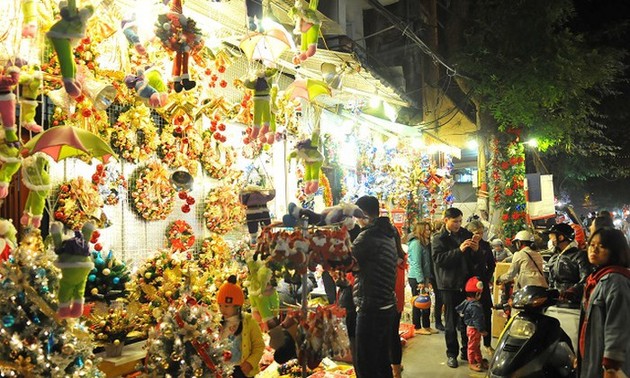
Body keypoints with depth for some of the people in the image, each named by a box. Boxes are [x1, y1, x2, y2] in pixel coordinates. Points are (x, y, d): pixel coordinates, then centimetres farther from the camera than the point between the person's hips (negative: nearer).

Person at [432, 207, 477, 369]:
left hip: (466, 283, 3)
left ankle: (467, 351, 21)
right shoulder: (439, 239, -1)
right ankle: (451, 353, 15)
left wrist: (475, 249, -5)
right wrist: (459, 250, -24)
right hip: (449, 284, -3)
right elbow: (438, 258, -16)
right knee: (451, 321, 4)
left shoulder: (466, 234, 11)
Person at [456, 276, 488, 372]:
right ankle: (472, 363, 13)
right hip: (474, 329, -10)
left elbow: (458, 308, 13)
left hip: (471, 327, 10)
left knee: (477, 346, 21)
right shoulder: (475, 306, -27)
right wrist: (482, 330, -19)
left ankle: (479, 360, 33)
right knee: (472, 346, 3)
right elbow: (477, 320, -26)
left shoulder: (466, 302, 2)